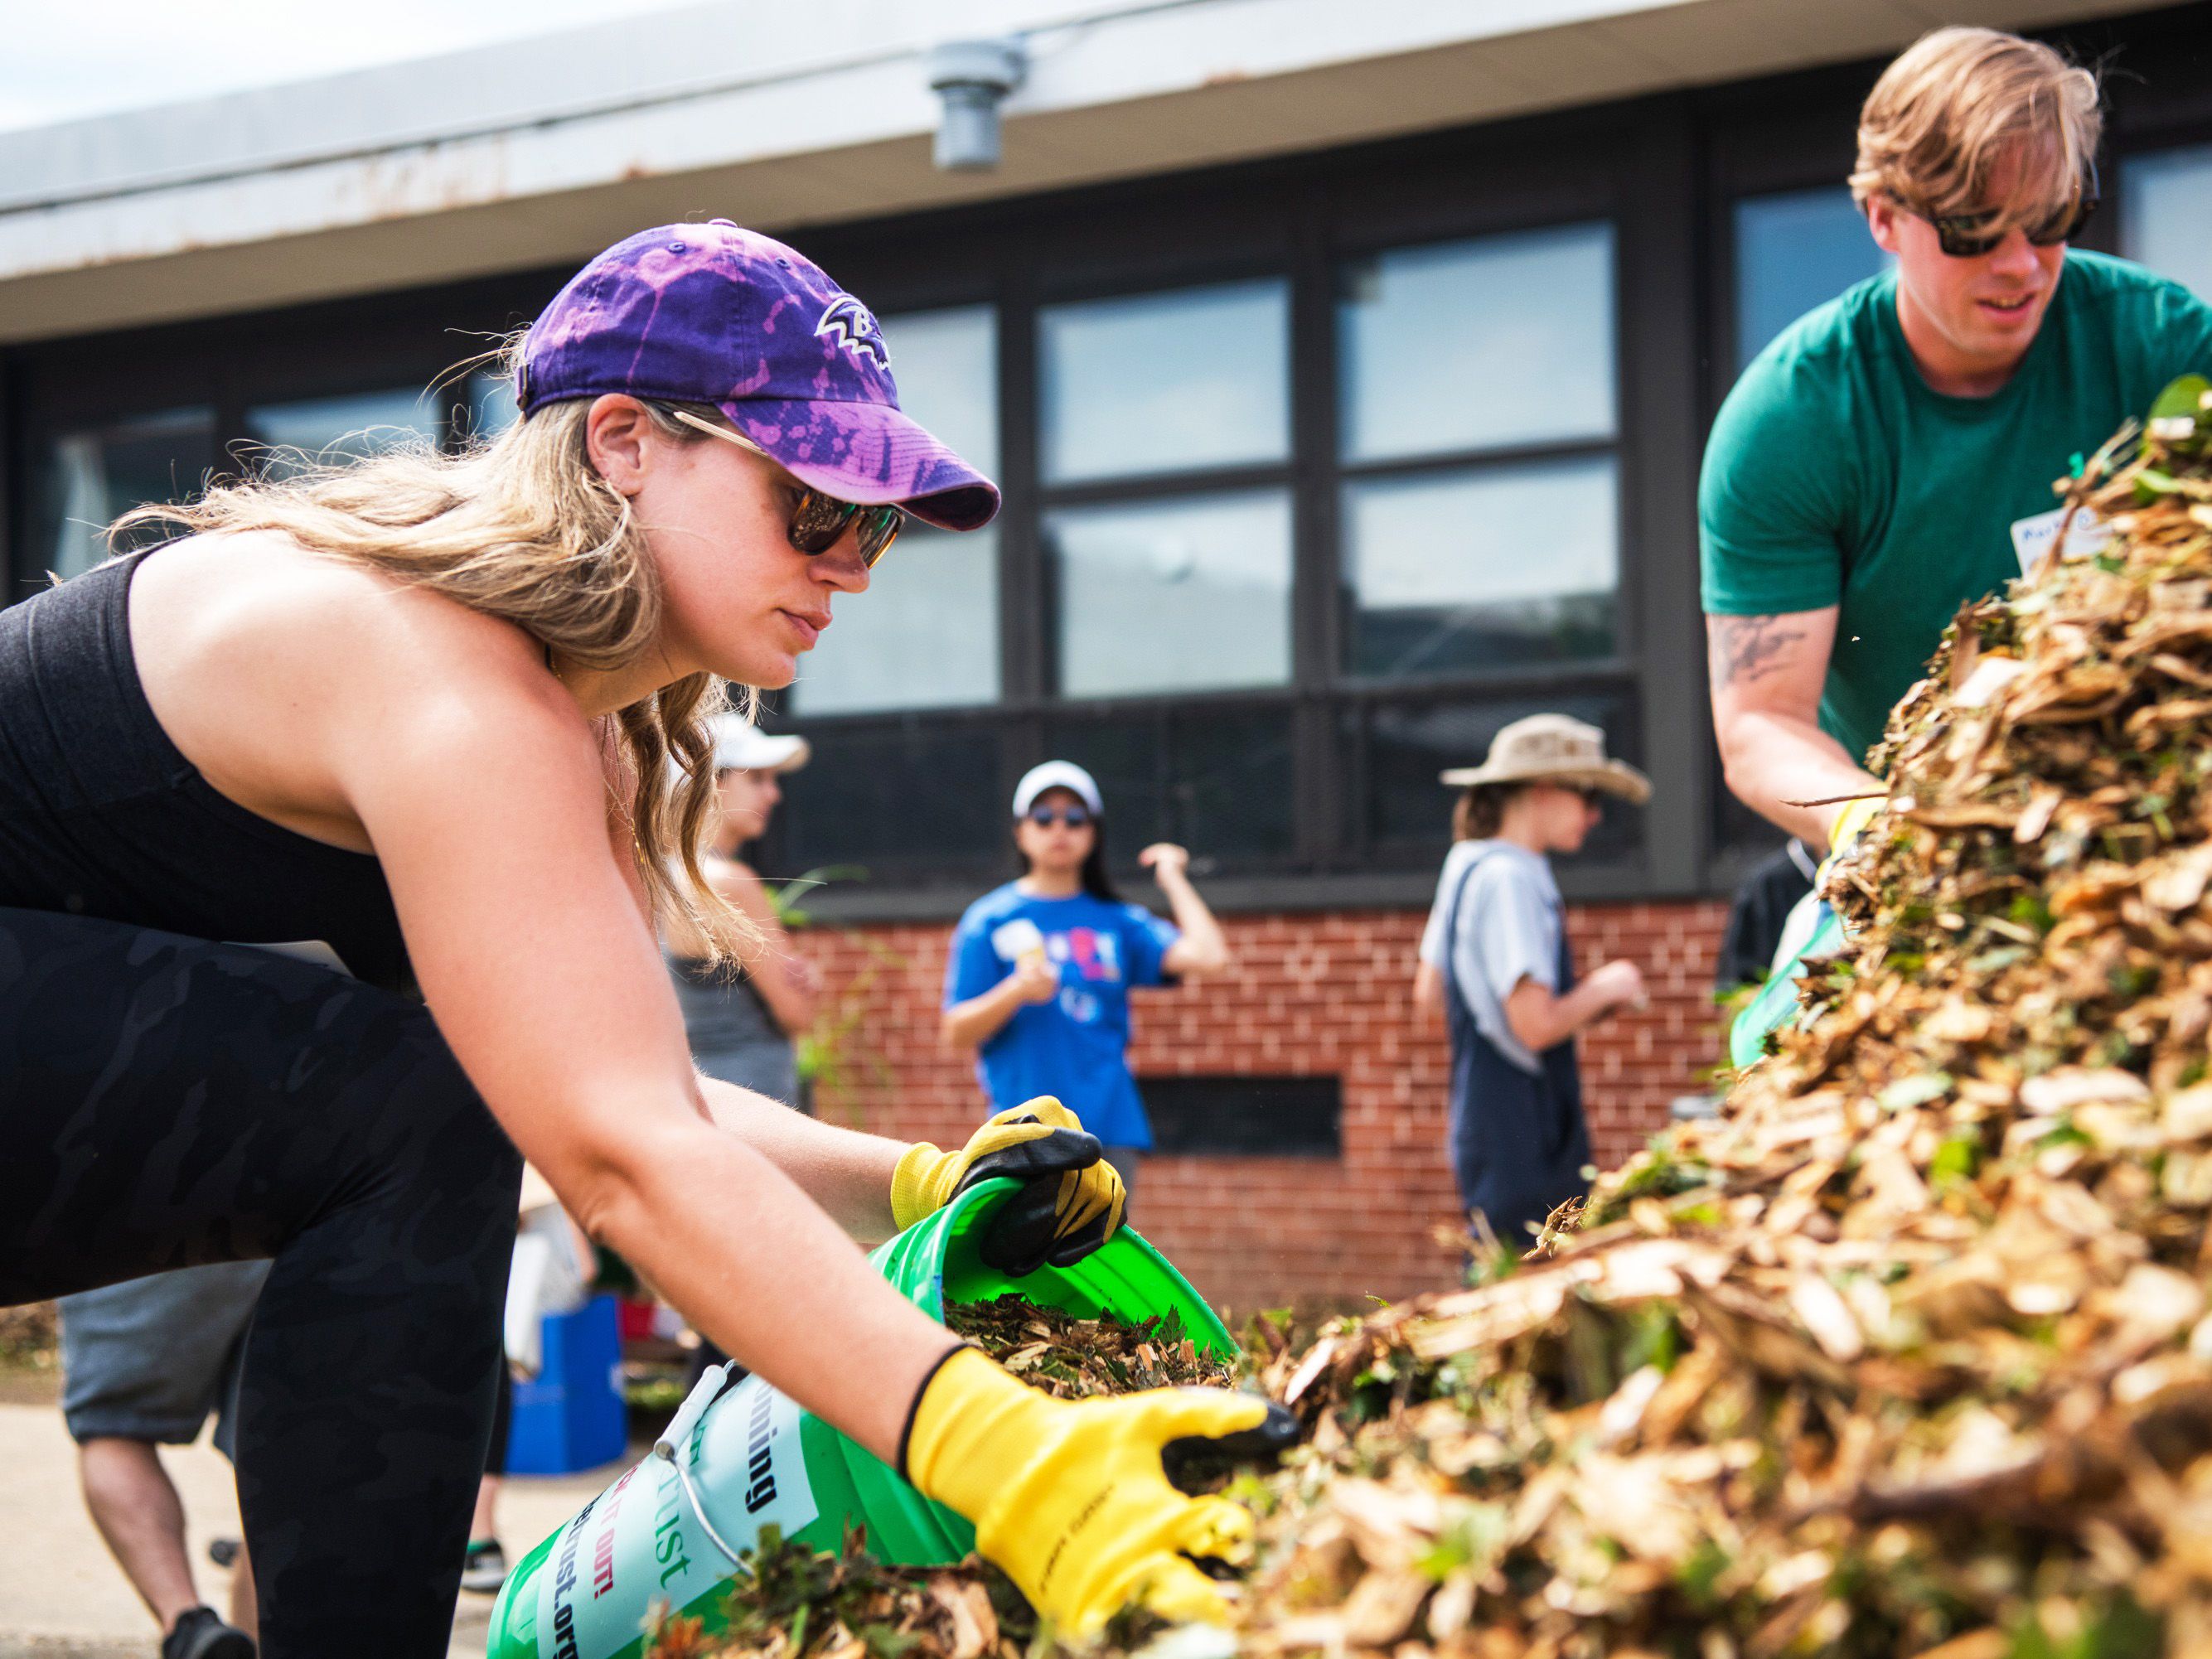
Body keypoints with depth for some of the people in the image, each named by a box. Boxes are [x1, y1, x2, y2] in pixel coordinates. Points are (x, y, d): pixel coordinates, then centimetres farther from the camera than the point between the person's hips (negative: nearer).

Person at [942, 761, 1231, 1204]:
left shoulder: (1119, 921, 11)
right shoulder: (989, 920, 6)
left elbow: (1208, 955, -4)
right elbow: (957, 1031, 2)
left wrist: (1173, 879, 7)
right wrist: (1017, 991, -15)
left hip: (1109, 1124, 2)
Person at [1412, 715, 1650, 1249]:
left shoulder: (1466, 863, 13)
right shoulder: (1510, 878, -17)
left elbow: (1430, 990, 21)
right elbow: (1536, 1025, -23)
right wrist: (1603, 989, -5)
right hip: (1525, 1147, -10)